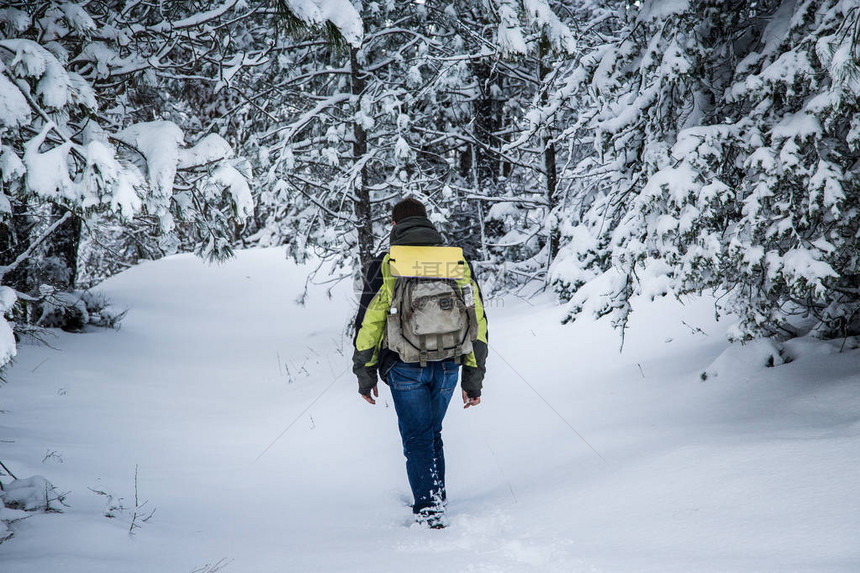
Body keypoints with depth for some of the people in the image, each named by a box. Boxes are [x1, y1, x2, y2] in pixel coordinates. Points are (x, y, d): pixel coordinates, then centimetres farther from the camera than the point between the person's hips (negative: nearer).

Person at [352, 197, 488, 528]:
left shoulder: (385, 265, -2)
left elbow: (368, 323, -3)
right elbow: (477, 323, 7)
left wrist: (365, 374, 6)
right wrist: (474, 379, 11)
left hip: (405, 367, -3)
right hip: (448, 365, 3)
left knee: (417, 437, 4)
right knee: (433, 432, 22)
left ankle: (428, 508, -6)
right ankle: (437, 495, 30)